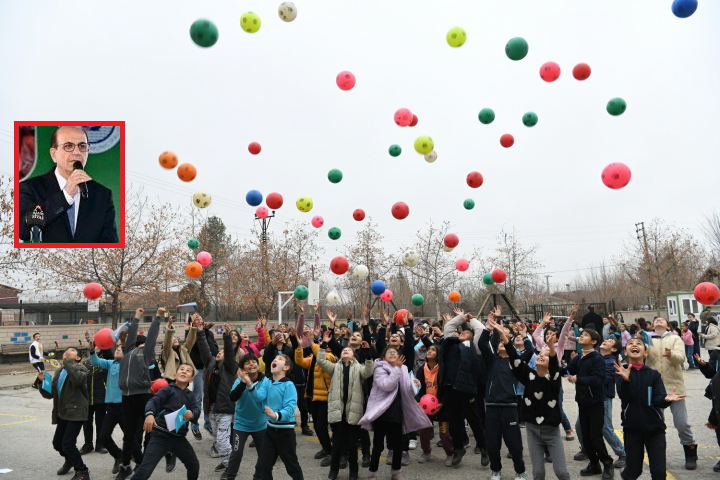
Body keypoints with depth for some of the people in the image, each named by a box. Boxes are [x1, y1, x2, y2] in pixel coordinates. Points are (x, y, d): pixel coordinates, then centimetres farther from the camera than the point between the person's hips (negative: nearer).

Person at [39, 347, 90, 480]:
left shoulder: (81, 369, -5)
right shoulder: (58, 372, 16)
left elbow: (78, 379, -29)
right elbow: (50, 394, 13)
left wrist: (68, 362, -21)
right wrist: (43, 381, -4)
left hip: (76, 412, -8)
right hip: (62, 414, 8)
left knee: (67, 444, -14)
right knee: (57, 443, 15)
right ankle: (70, 460, 46)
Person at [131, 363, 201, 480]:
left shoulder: (190, 395, 14)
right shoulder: (168, 389, -2)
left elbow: (197, 408, 1)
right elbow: (153, 401, -16)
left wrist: (192, 413, -23)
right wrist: (149, 414, -37)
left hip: (179, 438, 6)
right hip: (161, 436, -5)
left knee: (194, 466, 16)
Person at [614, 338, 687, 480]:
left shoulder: (654, 374, 1)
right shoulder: (621, 371, -3)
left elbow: (657, 399, -10)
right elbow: (625, 398, -16)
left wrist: (666, 399, -34)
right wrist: (626, 380, -36)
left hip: (655, 427, 1)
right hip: (632, 427, -1)